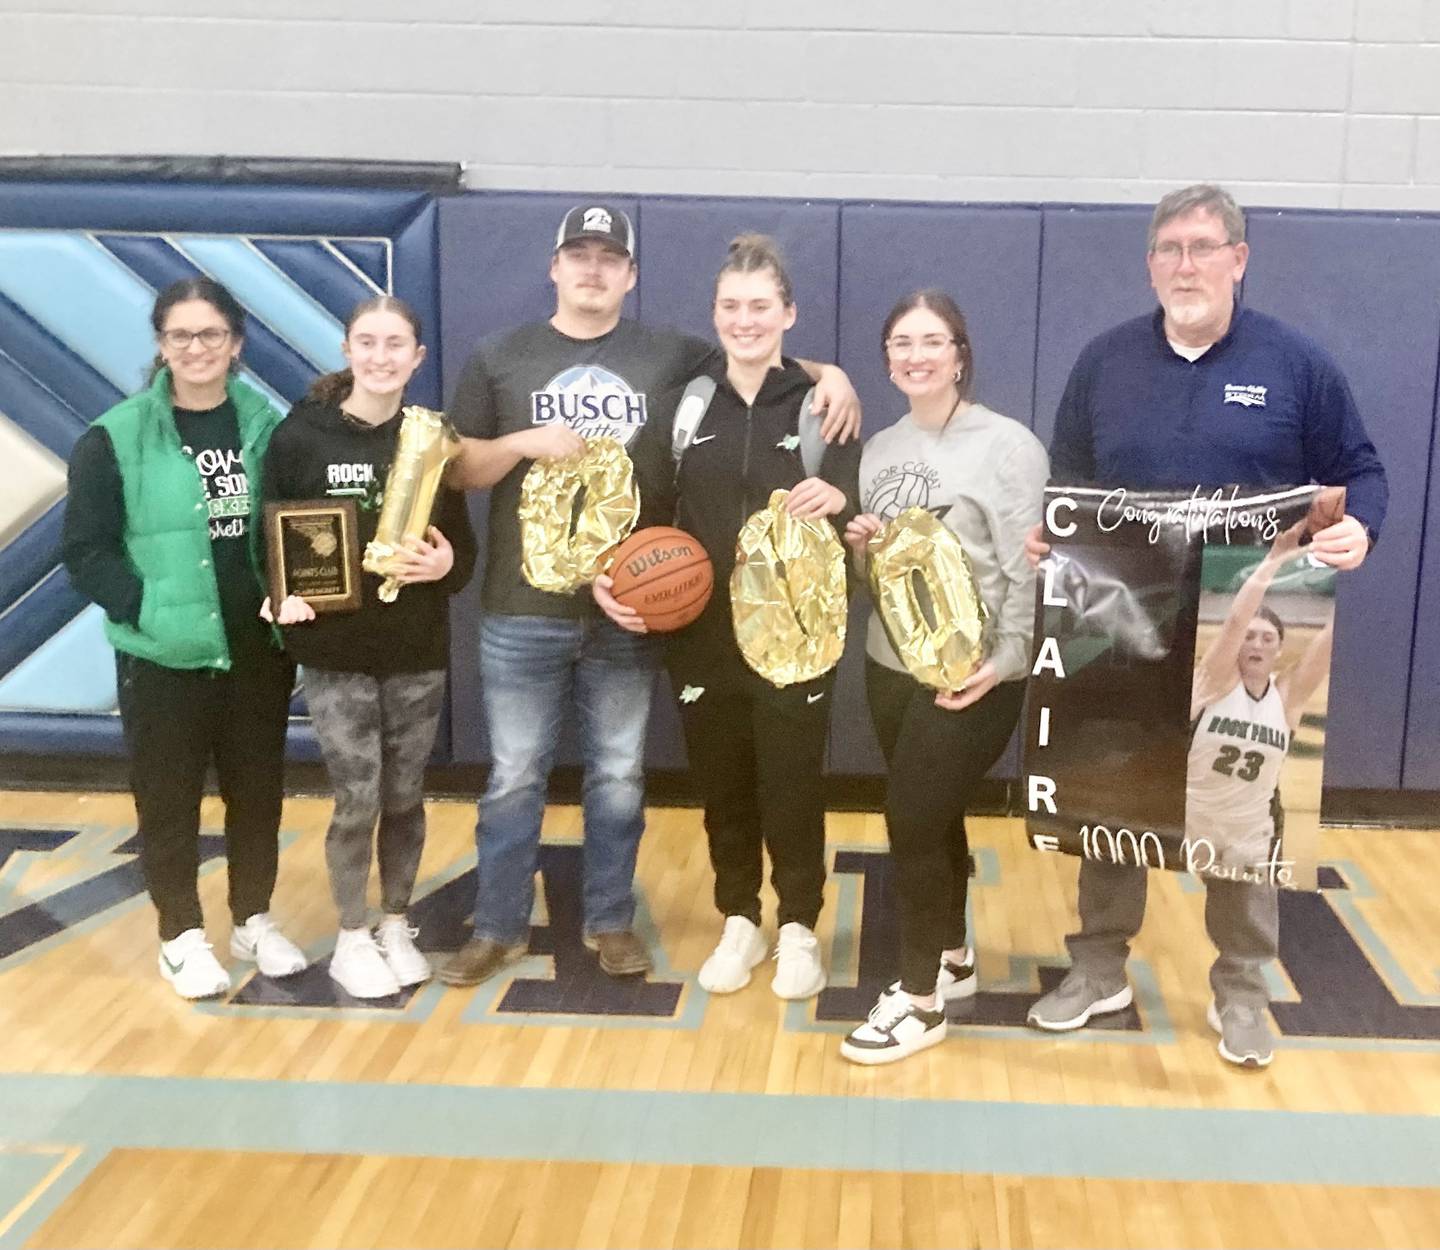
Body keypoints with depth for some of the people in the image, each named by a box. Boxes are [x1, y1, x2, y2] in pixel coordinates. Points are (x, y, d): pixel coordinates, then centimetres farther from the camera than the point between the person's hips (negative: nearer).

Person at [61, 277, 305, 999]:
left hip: (259, 650, 3)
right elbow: (85, 550, -5)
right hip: (163, 656, -2)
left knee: (257, 790, 14)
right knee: (168, 799, 9)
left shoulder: (268, 427, 2)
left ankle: (254, 921, 32)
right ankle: (181, 936, 26)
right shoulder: (115, 437, -6)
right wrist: (147, 609, -16)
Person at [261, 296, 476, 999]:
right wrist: (284, 597, -19)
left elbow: (464, 548, 5)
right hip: (334, 654, -2)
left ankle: (396, 927, 31)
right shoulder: (299, 437, -5)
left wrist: (445, 565, -16)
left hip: (419, 654, 2)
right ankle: (352, 940, 21)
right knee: (357, 801, 0)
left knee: (405, 798, 12)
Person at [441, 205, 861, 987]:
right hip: (522, 612, 0)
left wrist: (828, 375, -10)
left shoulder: (670, 356, 4)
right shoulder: (500, 359, 4)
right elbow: (459, 469, 5)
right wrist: (523, 443, -13)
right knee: (514, 777, 8)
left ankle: (610, 923, 26)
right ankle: (498, 928, 22)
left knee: (618, 778, 11)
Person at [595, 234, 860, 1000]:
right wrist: (610, 576, -11)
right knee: (722, 786, 11)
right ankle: (740, 922, 30)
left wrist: (841, 503, -27)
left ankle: (799, 929, 24)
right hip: (702, 639, 2)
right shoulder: (685, 406, 5)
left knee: (792, 788, 4)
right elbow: (645, 508, 5)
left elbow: (857, 514, -5)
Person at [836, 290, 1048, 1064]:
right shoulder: (880, 448, 10)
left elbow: (1029, 569, -15)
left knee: (912, 821, -6)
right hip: (891, 666, 6)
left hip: (973, 677, -6)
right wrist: (862, 549, -6)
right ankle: (952, 957, 35)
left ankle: (920, 999, 8)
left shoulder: (1007, 445, -10)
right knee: (931, 819, 16)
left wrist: (1003, 661, -22)